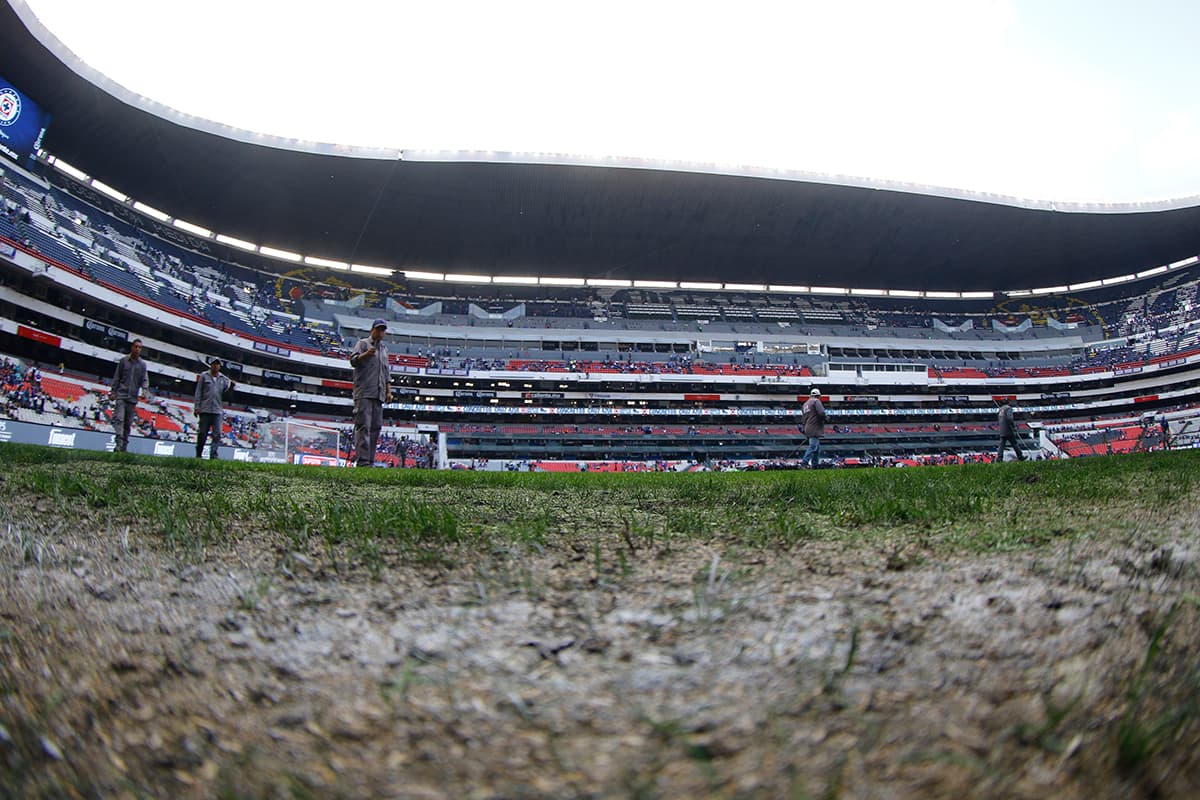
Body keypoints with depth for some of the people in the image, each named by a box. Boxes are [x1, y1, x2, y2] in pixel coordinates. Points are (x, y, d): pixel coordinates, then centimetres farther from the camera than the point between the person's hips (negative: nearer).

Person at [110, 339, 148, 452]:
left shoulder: (142, 364, 9)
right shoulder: (124, 361, 5)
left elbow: (145, 379, 7)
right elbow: (116, 377, 8)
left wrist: (144, 389, -13)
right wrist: (114, 392, 2)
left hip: (133, 397, 2)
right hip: (121, 395, -2)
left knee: (128, 423, 5)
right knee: (118, 419, -16)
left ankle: (124, 446, 10)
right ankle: (119, 442, -25)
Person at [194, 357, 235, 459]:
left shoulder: (223, 379, 13)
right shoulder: (204, 376, 6)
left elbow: (225, 392, 7)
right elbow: (198, 392, 3)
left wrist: (231, 386, -14)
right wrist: (197, 407, -4)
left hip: (217, 411, 2)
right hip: (205, 410, -2)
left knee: (217, 434, -8)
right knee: (202, 434, 3)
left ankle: (213, 455, -9)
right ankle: (198, 455, 14)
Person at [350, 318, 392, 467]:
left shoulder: (384, 349, 25)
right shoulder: (363, 343, 6)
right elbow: (353, 360, -9)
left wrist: (388, 390, 16)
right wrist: (366, 354, -28)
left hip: (379, 394, 7)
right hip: (364, 393, -7)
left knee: (376, 427, 4)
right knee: (363, 426, -13)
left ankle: (370, 461, 6)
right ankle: (362, 461, -17)